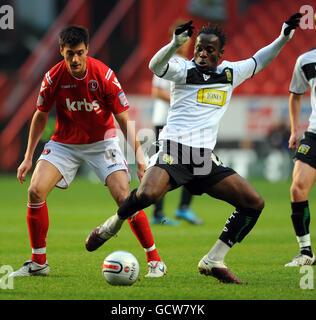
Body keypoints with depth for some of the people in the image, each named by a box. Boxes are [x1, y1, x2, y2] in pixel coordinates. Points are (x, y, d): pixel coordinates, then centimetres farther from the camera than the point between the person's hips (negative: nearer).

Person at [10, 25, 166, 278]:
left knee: (124, 196, -17)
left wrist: (139, 153, -19)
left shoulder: (104, 75, -19)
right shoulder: (53, 78, -13)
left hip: (101, 141, -2)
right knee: (36, 191, -16)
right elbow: (40, 116, 3)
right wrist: (28, 157, 3)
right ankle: (38, 263, -1)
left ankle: (155, 260, -4)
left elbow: (123, 118, -10)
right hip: (64, 143, 2)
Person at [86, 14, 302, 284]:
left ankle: (213, 261, 2)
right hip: (173, 150, -5)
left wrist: (283, 38, 19)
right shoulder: (184, 69, 0)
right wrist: (176, 44, -37)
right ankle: (113, 225, 0)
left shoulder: (230, 73, 15)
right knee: (147, 195, -32)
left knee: (254, 203, -6)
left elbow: (258, 61, 32)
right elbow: (156, 66, -20)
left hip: (206, 159, 6)